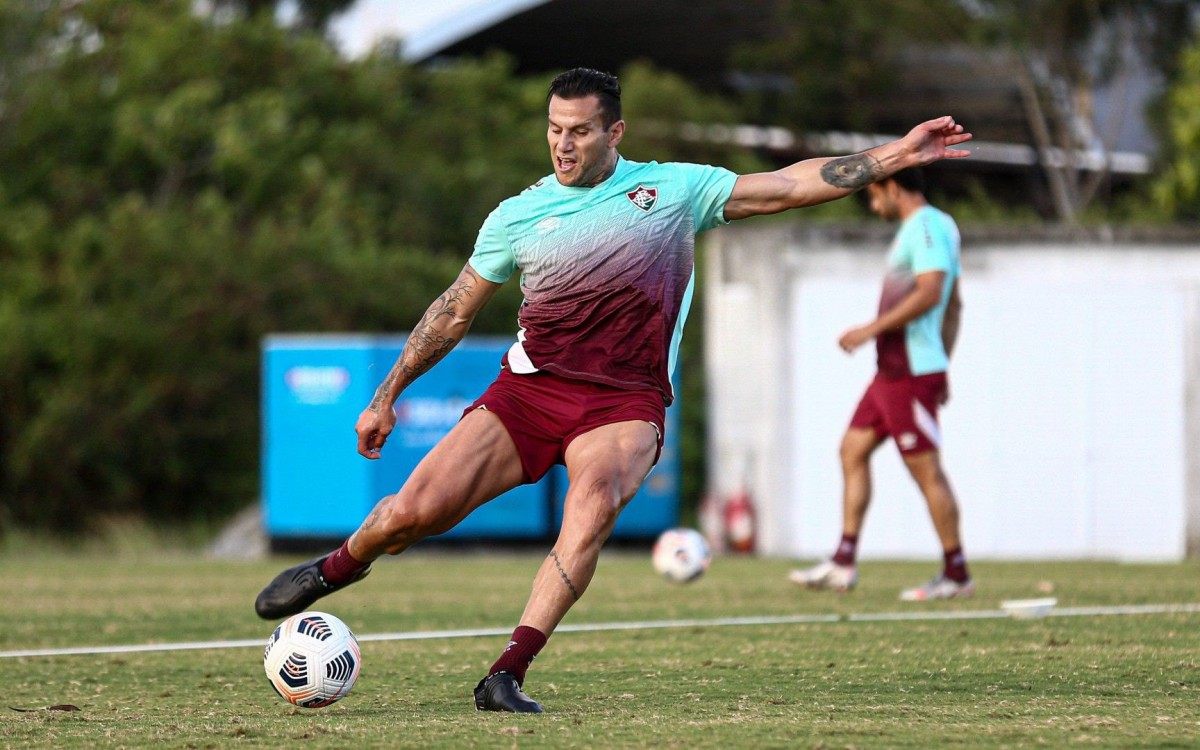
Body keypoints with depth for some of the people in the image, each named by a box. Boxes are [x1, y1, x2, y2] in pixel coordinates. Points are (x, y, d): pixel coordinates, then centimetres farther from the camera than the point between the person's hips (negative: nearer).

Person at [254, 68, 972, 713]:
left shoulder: (674, 188, 7)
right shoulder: (518, 216, 8)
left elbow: (792, 185, 7)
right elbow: (454, 313, 17)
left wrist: (899, 153, 1)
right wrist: (386, 398, 18)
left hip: (625, 401, -1)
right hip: (531, 386, 1)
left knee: (597, 503, -34)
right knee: (416, 509, -13)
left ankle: (509, 674, -34)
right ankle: (340, 566, 23)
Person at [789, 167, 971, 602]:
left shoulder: (926, 226, -13)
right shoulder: (935, 226, 19)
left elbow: (929, 292, -25)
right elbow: (954, 306, 23)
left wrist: (872, 330, -22)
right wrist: (942, 368, 24)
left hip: (911, 374, -11)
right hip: (891, 371, 11)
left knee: (927, 469, -7)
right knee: (853, 449, 10)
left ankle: (956, 574, -2)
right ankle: (843, 563, 9)